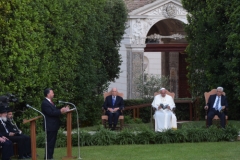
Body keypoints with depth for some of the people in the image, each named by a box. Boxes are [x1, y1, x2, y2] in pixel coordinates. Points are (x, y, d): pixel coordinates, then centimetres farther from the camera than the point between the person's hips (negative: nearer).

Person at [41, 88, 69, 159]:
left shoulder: (50, 102, 15)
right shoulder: (45, 103, -16)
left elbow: (54, 111, 17)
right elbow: (51, 113, -24)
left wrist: (62, 110, 4)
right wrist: (61, 111, -22)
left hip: (54, 126, 10)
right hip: (50, 126, -10)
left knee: (52, 142, 13)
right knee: (50, 142, -8)